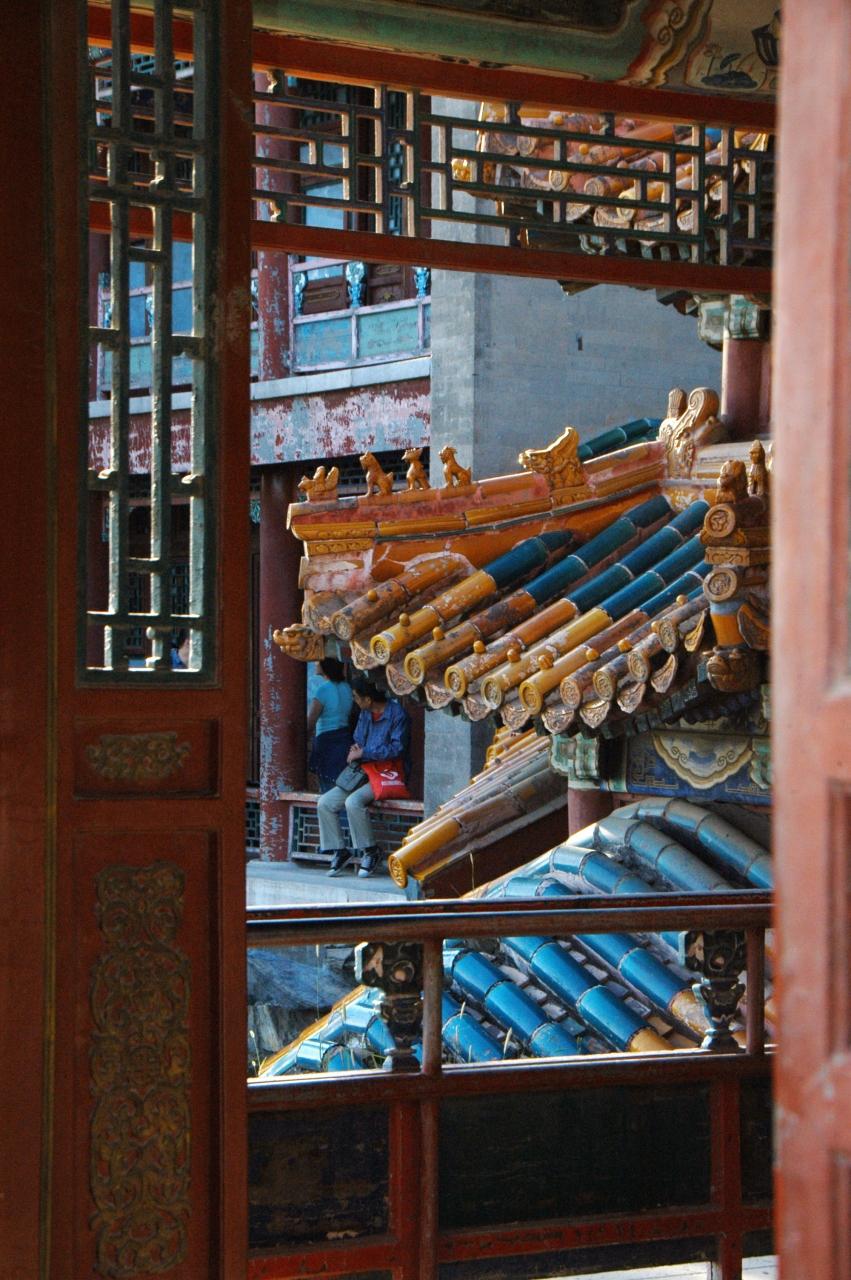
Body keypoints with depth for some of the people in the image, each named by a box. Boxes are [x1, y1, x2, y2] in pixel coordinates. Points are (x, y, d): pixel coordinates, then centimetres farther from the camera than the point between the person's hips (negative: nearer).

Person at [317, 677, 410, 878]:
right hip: (364, 773, 8)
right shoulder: (365, 714, 13)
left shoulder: (397, 715, -12)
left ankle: (370, 852, -17)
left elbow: (397, 749, -20)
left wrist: (363, 753, -17)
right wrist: (355, 749, -1)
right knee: (325, 803, -9)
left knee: (353, 801, -33)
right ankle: (339, 851, -1)